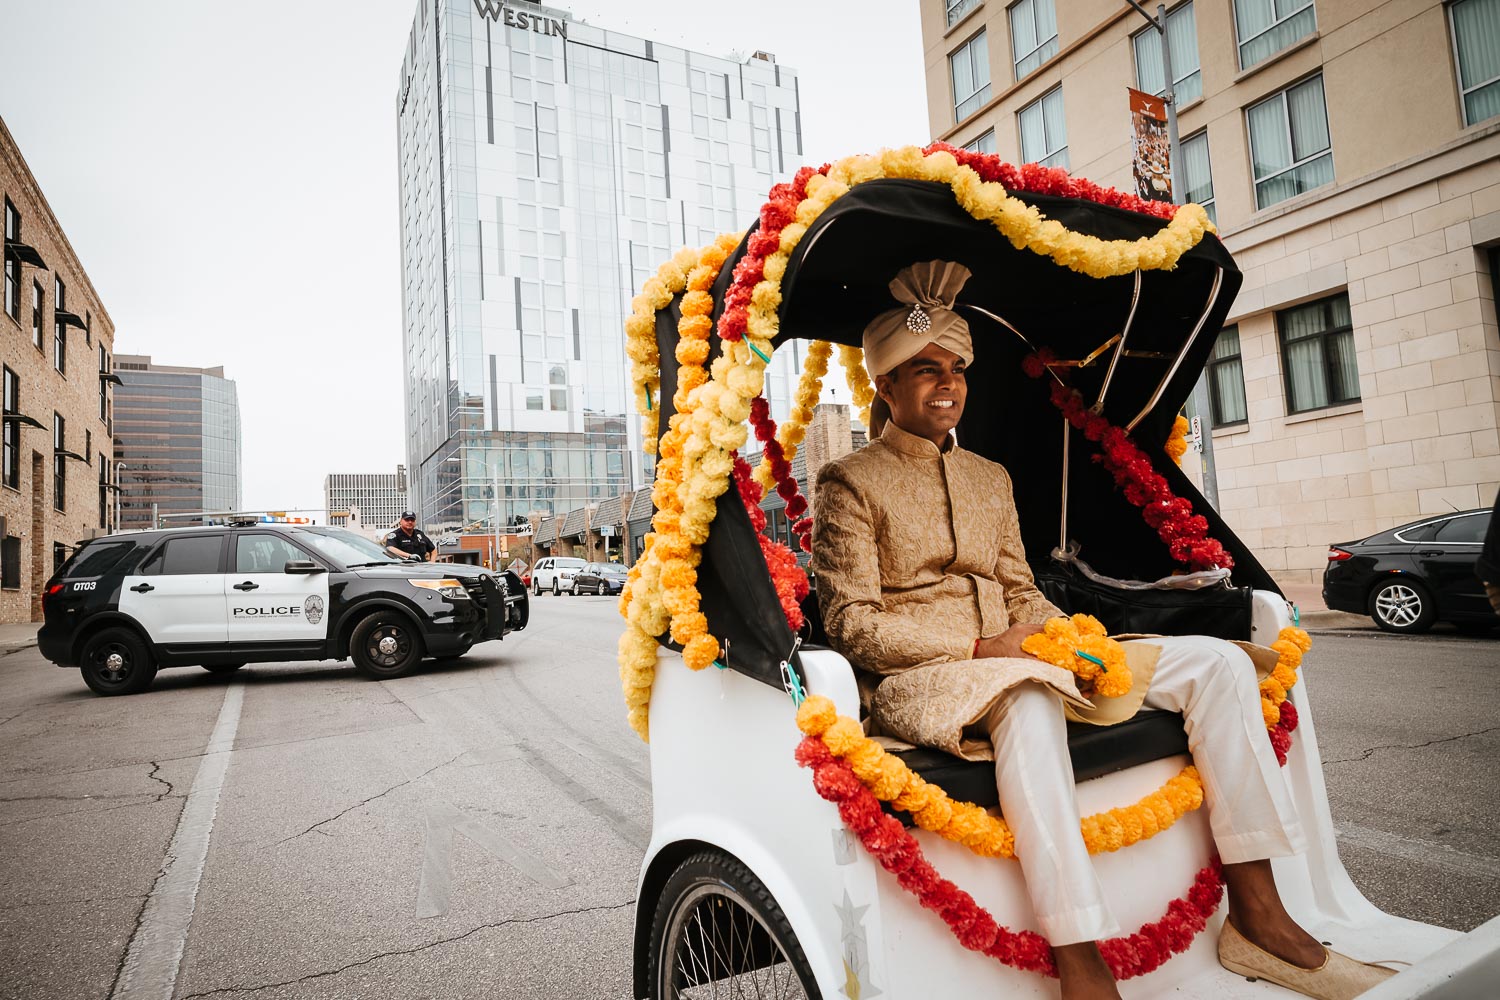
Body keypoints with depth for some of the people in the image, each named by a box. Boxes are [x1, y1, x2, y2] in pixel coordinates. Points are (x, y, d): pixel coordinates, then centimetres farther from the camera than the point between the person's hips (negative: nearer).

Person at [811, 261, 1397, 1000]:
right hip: (917, 682, -7)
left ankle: (1256, 917, -7)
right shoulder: (851, 482, -2)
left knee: (1217, 661, -6)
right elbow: (852, 624, -10)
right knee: (1028, 699, -41)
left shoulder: (991, 478, 20)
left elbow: (1020, 592, 20)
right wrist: (982, 648, -16)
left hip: (1020, 659, 7)